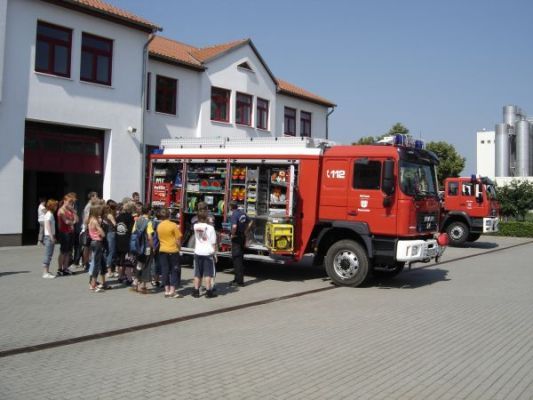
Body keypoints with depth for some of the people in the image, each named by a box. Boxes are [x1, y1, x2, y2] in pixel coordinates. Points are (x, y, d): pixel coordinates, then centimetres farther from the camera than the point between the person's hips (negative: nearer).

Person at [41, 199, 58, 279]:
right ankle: (45, 273, -4)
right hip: (49, 236, -10)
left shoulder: (50, 214, 15)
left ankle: (47, 272, 18)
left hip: (50, 236, 10)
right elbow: (48, 226, -19)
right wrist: (52, 237, -20)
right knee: (48, 255, -7)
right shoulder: (49, 214, -13)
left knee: (49, 255, 12)